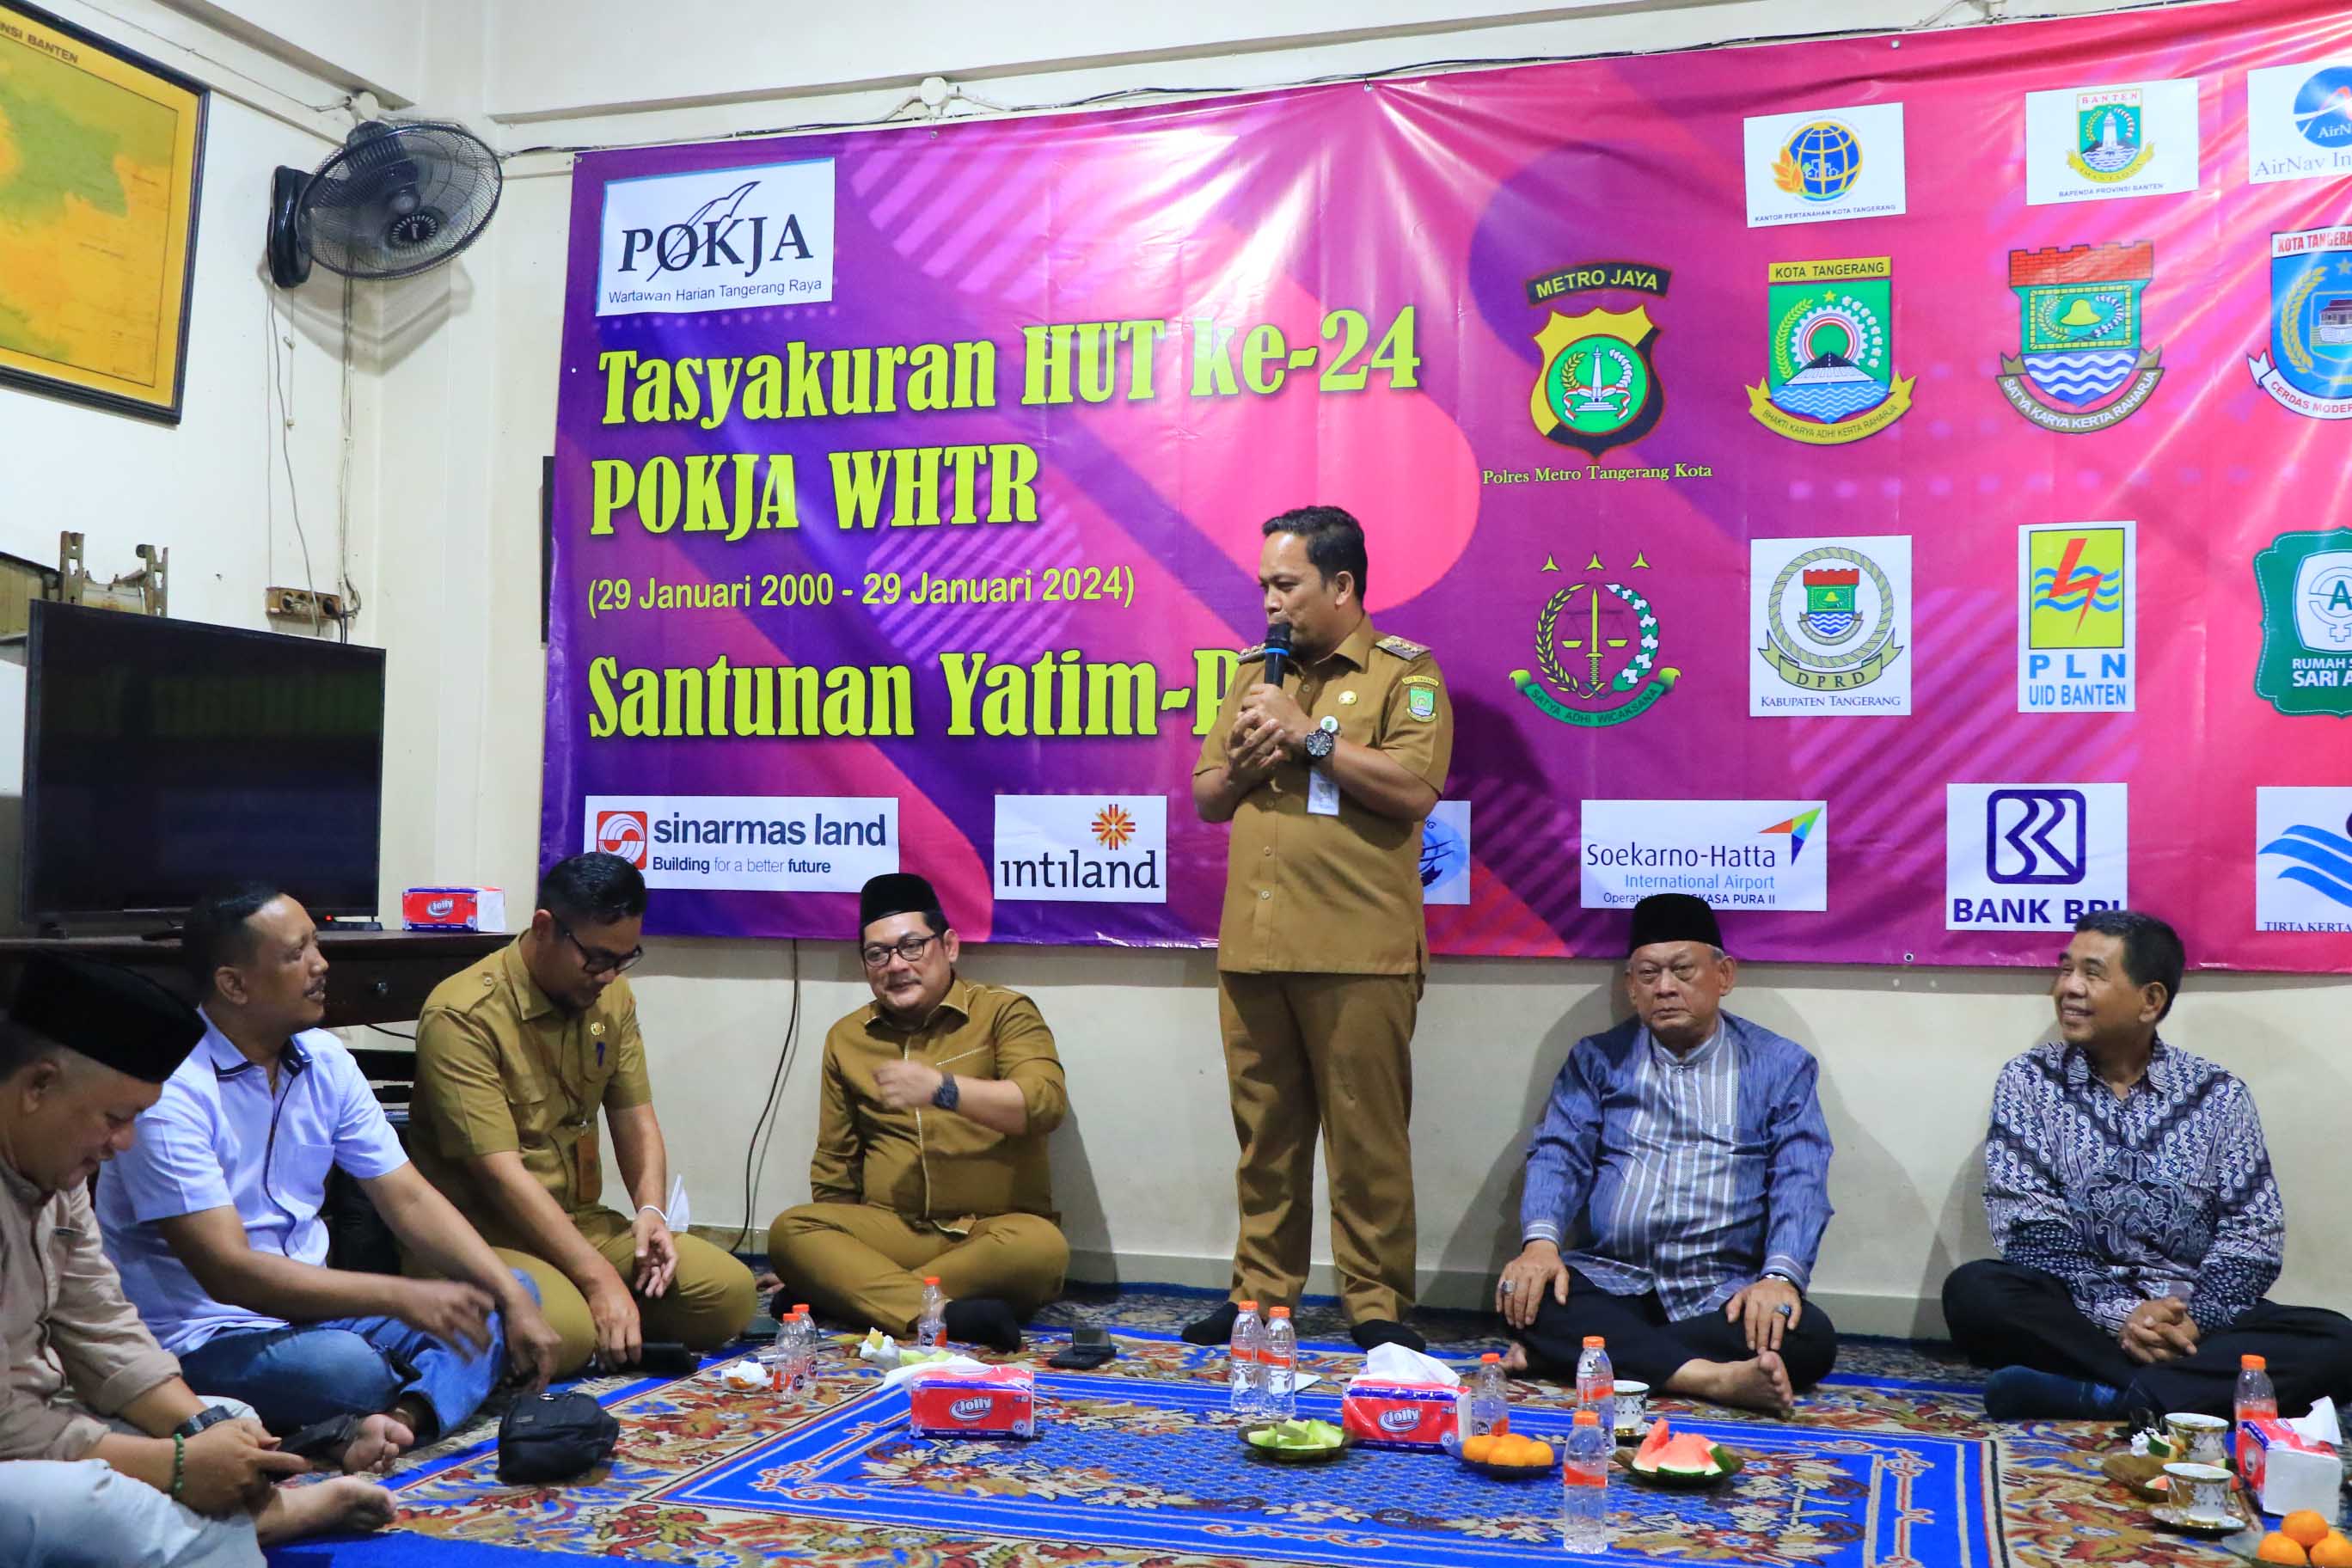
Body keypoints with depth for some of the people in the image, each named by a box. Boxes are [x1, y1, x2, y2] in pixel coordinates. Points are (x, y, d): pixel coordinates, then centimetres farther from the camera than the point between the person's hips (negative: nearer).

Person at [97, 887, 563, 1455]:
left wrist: (512, 1298, -9)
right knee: (347, 1366, -38)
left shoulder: (325, 1060, 3)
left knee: (501, 1296, -7)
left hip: (309, 1306, 8)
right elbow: (227, 1271, -24)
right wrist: (402, 1297, -29)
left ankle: (403, 1416, -30)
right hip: (201, 1337, -8)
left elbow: (409, 1200, 4)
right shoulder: (170, 1090, -19)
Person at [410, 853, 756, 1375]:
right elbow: (499, 1171, -22)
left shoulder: (612, 997, 7)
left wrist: (651, 1210, -11)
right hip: (486, 1233, -7)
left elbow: (636, 1122, 10)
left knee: (729, 1293, -13)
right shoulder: (463, 1015, -17)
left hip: (581, 1222, 7)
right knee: (564, 1334, -36)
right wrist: (599, 1278, -26)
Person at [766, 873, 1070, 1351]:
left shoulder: (1003, 1011, 1)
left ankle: (853, 1295, -24)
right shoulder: (846, 1038, 14)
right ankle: (946, 1312, -37)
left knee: (1040, 1247, -35)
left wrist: (941, 1089, -26)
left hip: (994, 1232, -3)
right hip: (892, 1230, 3)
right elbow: (835, 1165, 21)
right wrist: (833, 1251, 11)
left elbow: (1047, 1103, -16)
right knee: (790, 1230, -23)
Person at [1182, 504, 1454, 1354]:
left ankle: (1377, 1305, 8)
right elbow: (1205, 798, 21)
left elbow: (1414, 788, -13)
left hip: (1356, 952, -5)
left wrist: (1310, 734, -11)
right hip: (1251, 948, 6)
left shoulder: (1403, 673, 1)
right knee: (1264, 1134, 10)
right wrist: (1242, 765, -1)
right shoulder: (1254, 675, 20)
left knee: (1366, 1134, -1)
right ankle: (1262, 1293, 19)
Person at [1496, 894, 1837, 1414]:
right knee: (1525, 1297, -30)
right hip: (1609, 1282, 0)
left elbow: (1800, 1182, -2)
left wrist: (1780, 1276, -21)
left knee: (1810, 1338, -30)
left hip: (1722, 1295, 0)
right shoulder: (1596, 1059, 15)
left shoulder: (1782, 1066, 10)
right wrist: (1540, 1242, -19)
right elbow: (1558, 1156, 2)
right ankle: (1712, 1378, -37)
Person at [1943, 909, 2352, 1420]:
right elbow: (2029, 1227, -7)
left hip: (2195, 1317, 2)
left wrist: (2193, 1318, -17)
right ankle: (2190, 1387, -26)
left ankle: (2095, 1397, -33)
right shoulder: (2029, 1080, 3)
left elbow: (2254, 1232, 0)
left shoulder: (2218, 1093, 6)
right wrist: (2117, 1314, -20)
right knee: (1974, 1291, -31)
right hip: (2078, 1310, -1)